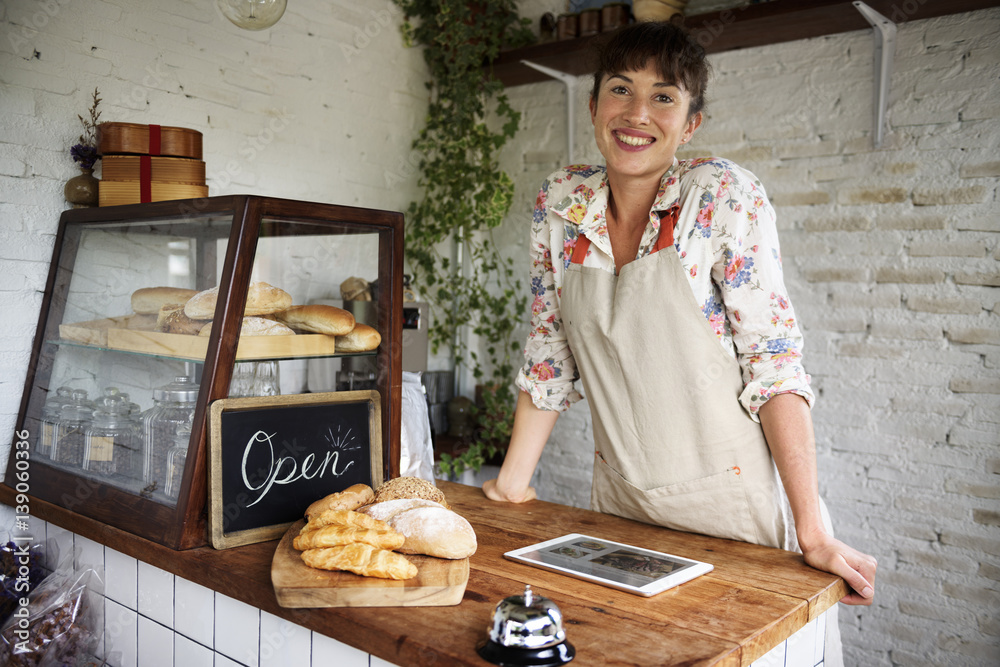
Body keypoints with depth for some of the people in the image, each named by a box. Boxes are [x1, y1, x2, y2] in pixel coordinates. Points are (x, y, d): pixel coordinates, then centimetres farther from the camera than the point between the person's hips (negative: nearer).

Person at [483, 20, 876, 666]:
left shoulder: (723, 195, -13)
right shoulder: (560, 203, -2)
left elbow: (773, 360, -16)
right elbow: (550, 355, 5)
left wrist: (813, 534, -20)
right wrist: (512, 483, 2)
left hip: (735, 504, -3)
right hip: (621, 504, 4)